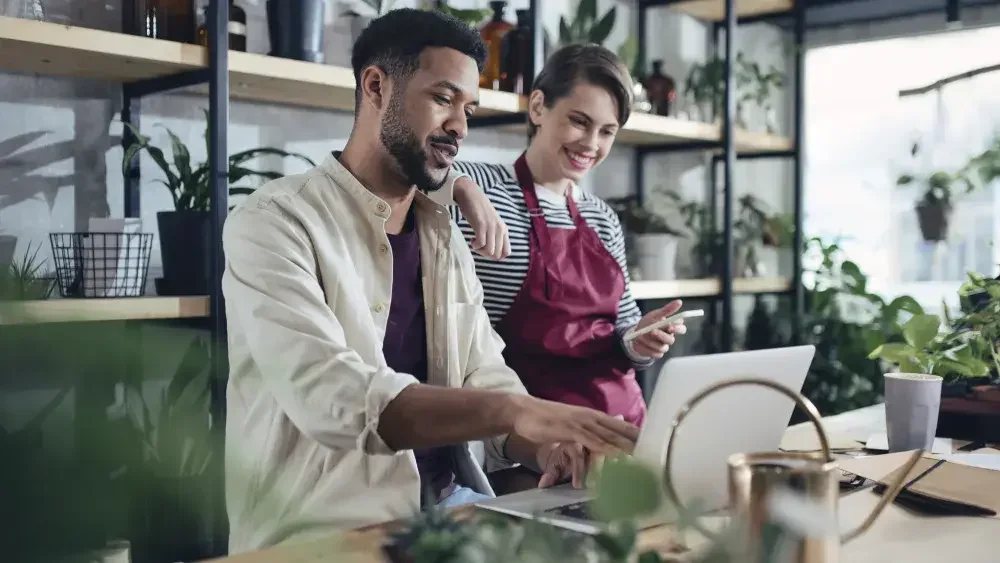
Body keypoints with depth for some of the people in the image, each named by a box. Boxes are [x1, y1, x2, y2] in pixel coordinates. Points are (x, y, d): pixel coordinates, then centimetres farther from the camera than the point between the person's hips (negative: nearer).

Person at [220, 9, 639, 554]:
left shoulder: (446, 239, 12)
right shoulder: (274, 222, -12)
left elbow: (486, 384, 7)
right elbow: (330, 398, -26)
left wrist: (544, 443, -15)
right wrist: (517, 410, -34)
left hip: (448, 508, 7)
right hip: (325, 530, -7)